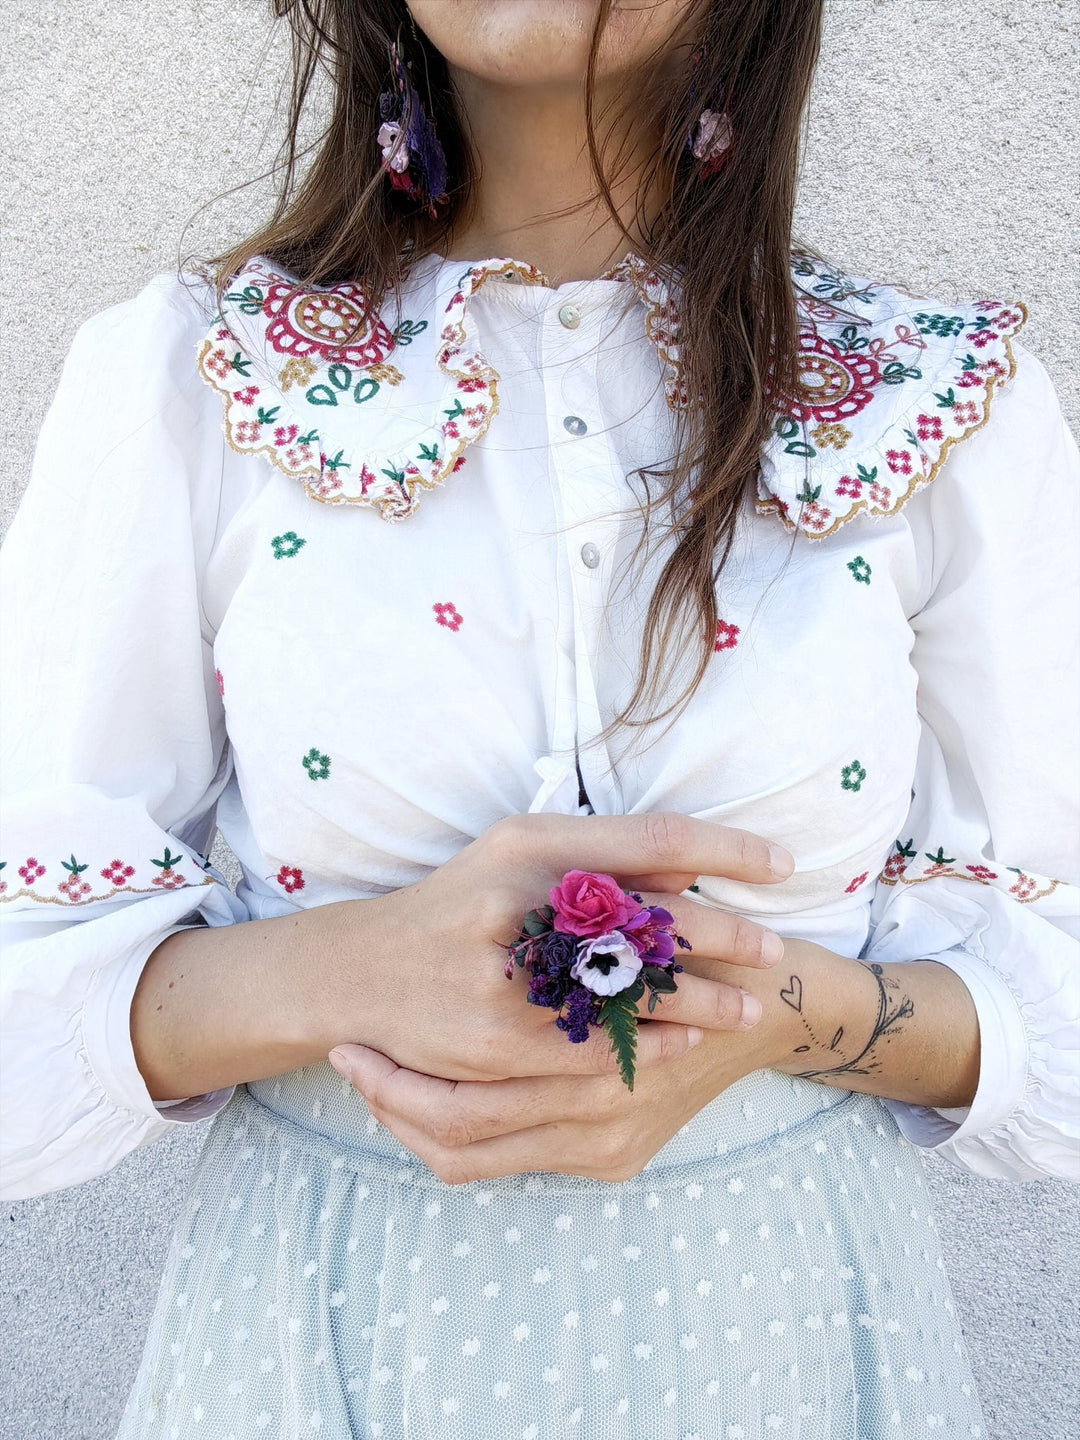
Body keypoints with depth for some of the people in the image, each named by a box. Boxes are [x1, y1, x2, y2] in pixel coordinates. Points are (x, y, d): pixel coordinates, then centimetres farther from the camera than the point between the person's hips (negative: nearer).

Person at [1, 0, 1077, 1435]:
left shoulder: (954, 412, -6)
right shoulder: (173, 382, -8)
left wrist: (804, 1015, -22)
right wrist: (346, 973, -27)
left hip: (786, 1317, 2)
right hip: (323, 1324, 0)